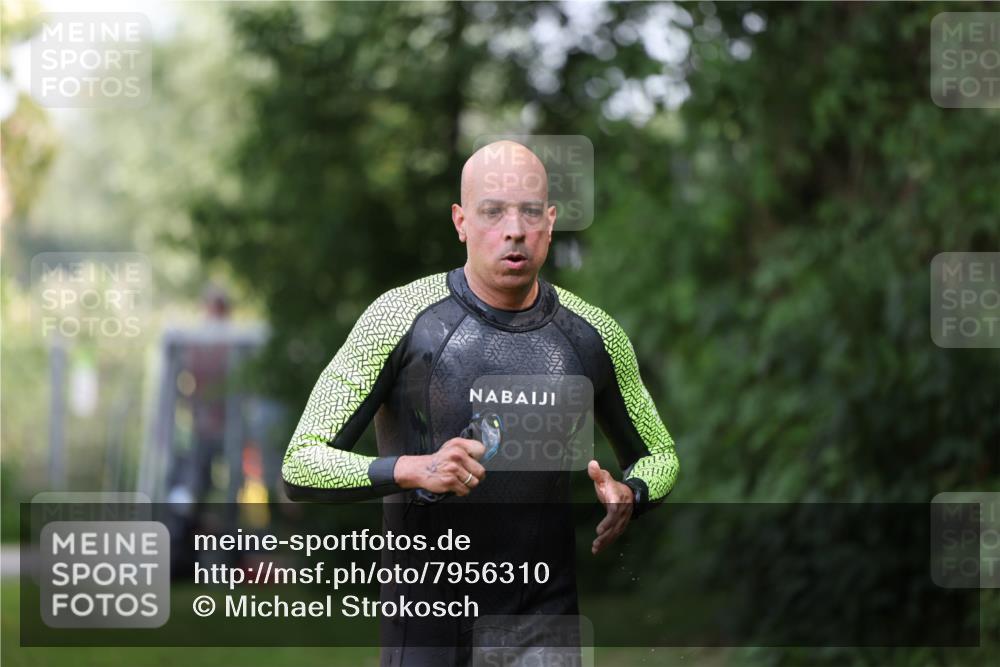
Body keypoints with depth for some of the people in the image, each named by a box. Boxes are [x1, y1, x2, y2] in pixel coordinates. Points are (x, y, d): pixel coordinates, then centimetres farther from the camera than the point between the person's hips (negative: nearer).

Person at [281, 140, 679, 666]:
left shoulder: (593, 335, 4)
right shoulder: (401, 318, -7)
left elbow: (659, 456, 20)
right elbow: (302, 466, -9)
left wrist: (629, 496, -5)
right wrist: (413, 470, -26)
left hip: (546, 622, 2)